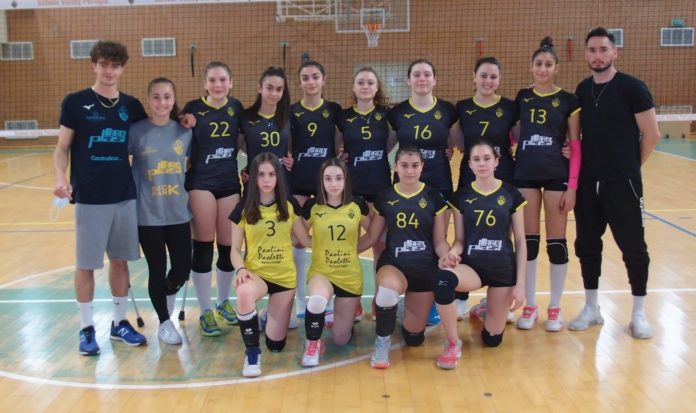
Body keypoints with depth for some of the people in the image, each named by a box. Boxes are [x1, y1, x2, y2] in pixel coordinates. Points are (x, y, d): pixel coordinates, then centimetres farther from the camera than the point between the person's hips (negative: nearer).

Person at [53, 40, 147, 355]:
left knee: (120, 260, 11)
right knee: (86, 264, 4)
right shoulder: (75, 102, -2)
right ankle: (87, 328, 19)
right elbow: (62, 148, -1)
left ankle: (119, 323, 25)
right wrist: (60, 178, -18)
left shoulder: (131, 105, 6)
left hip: (125, 195, 3)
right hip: (89, 197, -3)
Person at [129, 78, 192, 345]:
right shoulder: (136, 131, -7)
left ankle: (168, 294, 40)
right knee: (157, 270, 6)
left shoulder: (185, 131, 1)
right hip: (148, 214, -2)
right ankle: (165, 322, 26)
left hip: (179, 212, 3)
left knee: (183, 267, 5)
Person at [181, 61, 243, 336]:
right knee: (203, 245, -2)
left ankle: (224, 303, 28)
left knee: (228, 246, 9)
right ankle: (205, 312, 9)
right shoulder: (193, 109, -6)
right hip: (201, 182, -3)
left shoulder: (236, 107, 4)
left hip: (229, 182, 4)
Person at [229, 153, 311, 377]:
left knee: (276, 344, 4)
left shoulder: (289, 206, -1)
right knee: (244, 293, -41)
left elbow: (307, 241, 4)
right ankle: (252, 352, -19)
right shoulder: (243, 210, -4)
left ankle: (272, 315, 40)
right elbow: (235, 250, -1)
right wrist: (241, 269, -20)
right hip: (255, 273, -1)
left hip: (285, 277, 2)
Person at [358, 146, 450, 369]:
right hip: (393, 262, -1)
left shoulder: (434, 197, -2)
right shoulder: (384, 197, 1)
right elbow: (371, 237, 7)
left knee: (414, 337, 6)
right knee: (388, 289, -40)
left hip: (425, 267, 1)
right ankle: (382, 341, -12)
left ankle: (410, 307, 42)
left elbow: (440, 241, 0)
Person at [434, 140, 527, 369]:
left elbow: (520, 241, 0)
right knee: (442, 279, -37)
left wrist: (520, 284, -4)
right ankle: (453, 344, -16)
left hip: (503, 269, 0)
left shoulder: (511, 194, -2)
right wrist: (453, 252, -22)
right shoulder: (461, 196, 0)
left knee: (492, 339, 3)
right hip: (471, 265, 0)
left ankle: (487, 309, 40)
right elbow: (460, 239, 3)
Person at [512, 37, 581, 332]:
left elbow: (576, 147, -2)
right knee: (528, 239, 5)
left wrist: (573, 185, -9)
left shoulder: (568, 101, 0)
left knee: (556, 241, 3)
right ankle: (529, 306, 16)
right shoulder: (522, 98, 7)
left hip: (557, 174, -2)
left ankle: (555, 307, 16)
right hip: (525, 174, 2)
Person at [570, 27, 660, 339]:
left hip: (622, 184, -5)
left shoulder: (631, 88, -8)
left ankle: (639, 314, 17)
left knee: (633, 248, 3)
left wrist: (631, 167, 1)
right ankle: (591, 308, 24)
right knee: (587, 246, 10)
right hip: (587, 183, 5)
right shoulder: (582, 90, 7)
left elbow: (652, 134, -7)